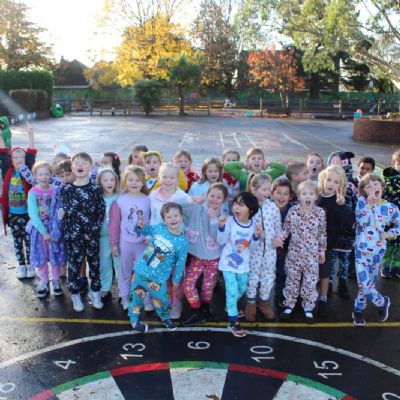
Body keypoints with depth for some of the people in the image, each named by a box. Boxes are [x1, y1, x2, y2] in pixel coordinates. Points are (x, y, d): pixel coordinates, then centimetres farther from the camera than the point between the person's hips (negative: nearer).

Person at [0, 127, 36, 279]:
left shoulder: (27, 170, -6)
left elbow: (31, 155, -11)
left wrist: (31, 136, -16)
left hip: (28, 213, -1)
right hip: (13, 213, 2)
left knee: (29, 240, 9)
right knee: (17, 241, 13)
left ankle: (30, 265, 25)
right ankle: (21, 266, 27)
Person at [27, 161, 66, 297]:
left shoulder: (55, 191, -6)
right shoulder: (32, 193, -9)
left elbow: (58, 212, -9)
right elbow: (33, 214, -14)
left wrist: (53, 232, -19)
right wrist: (43, 232, -18)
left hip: (54, 228, 0)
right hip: (38, 228, 0)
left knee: (55, 255, 8)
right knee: (40, 257, 9)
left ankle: (56, 281, 25)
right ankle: (43, 283, 25)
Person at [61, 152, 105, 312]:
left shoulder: (96, 189, -1)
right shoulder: (66, 189, -3)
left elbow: (101, 211, -3)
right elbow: (71, 212, -8)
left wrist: (93, 230, -11)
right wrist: (85, 231, -13)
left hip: (93, 234, 1)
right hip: (74, 233, -1)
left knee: (94, 263, 9)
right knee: (74, 263, 7)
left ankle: (95, 292, 25)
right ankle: (75, 295, 21)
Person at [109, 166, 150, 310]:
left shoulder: (149, 200, -6)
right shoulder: (120, 200, -6)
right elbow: (114, 223, -2)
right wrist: (114, 243, 0)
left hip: (144, 242, 0)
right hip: (125, 242, 1)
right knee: (125, 271, 15)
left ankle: (147, 299, 24)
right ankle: (125, 298, 31)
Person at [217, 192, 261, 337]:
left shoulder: (252, 224, -8)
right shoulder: (229, 221, -20)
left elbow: (252, 246, 0)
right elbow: (221, 242, -15)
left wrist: (256, 236, -18)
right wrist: (221, 227, -29)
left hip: (243, 263, 5)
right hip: (228, 262, -5)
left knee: (241, 289, 22)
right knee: (232, 291, -7)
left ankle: (230, 307, 49)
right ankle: (233, 321, 7)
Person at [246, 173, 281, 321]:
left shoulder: (273, 207, -4)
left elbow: (278, 227, 3)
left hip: (270, 248, 3)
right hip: (253, 248, -3)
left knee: (268, 276, 14)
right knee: (252, 276, 11)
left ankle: (264, 302, 33)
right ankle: (251, 303, 29)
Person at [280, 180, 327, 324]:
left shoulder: (320, 212, -6)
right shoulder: (293, 211, -9)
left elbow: (322, 233, 2)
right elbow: (286, 229, 0)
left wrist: (322, 250, 6)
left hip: (312, 254, 0)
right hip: (294, 252, 0)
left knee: (310, 281, 8)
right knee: (292, 279, 12)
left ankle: (308, 308, 24)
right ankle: (289, 305, 28)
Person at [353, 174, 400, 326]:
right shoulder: (361, 201, -8)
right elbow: (361, 221, -21)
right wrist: (369, 203, -25)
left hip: (378, 250, 2)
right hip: (361, 249, -2)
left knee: (369, 282, 14)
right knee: (364, 284, -7)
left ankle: (359, 308, 34)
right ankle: (382, 302, 20)